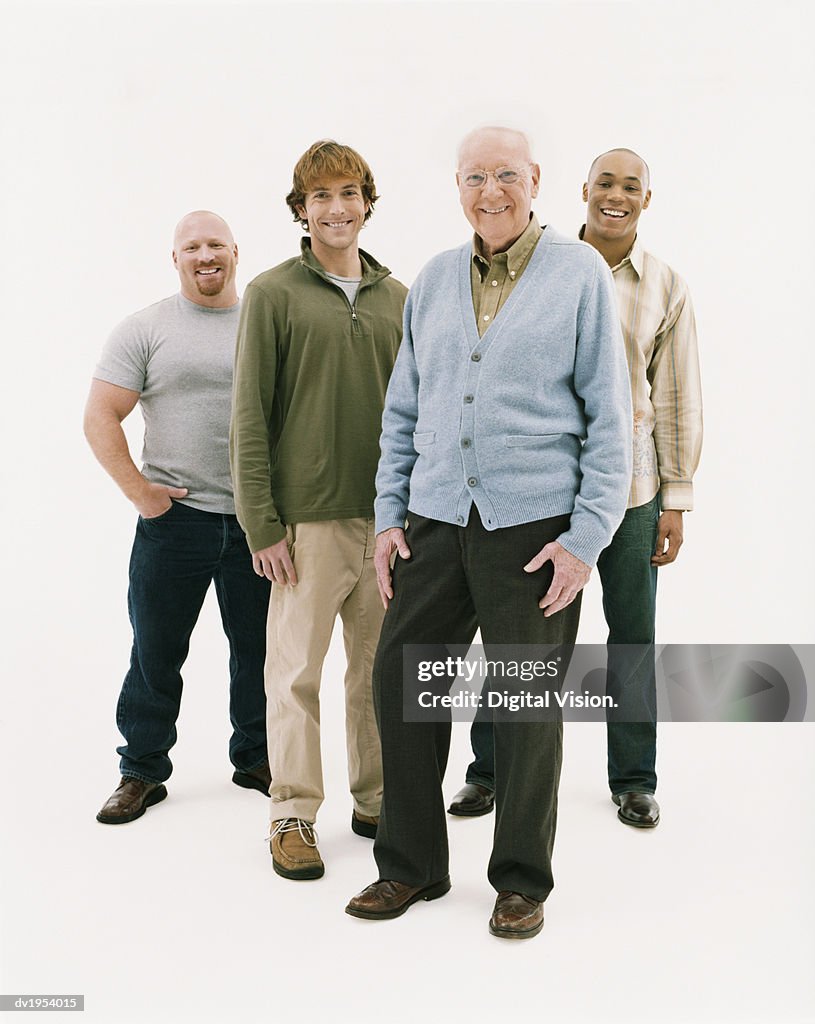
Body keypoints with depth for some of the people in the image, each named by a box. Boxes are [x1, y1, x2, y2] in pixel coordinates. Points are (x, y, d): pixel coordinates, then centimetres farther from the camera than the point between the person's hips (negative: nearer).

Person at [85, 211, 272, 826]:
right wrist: (139, 491, -8)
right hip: (175, 516, -2)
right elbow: (101, 417, -1)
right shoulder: (146, 330, 2)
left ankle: (254, 757, 28)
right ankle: (142, 771, 18)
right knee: (157, 650, 4)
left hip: (258, 519, 2)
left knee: (259, 648, 11)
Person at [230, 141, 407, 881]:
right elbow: (251, 417, -4)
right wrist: (262, 523, -10)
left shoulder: (396, 298, 11)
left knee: (381, 666, 11)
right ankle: (294, 814, 17)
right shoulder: (273, 294, -1)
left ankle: (377, 801, 26)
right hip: (308, 516, -4)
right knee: (297, 669, 3)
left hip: (388, 515, 4)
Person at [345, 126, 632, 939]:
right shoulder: (432, 281, 11)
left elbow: (609, 414, -4)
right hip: (436, 521, 4)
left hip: (535, 526, -4)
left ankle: (522, 880, 25)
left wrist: (587, 536, -10)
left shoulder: (581, 274, -1)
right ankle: (410, 864, 25)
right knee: (399, 682, 6)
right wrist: (389, 513, 7)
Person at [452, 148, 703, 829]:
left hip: (629, 485, 0)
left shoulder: (666, 289, 3)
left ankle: (634, 780, 25)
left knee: (633, 634, 9)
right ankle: (489, 771, 22)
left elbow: (676, 401, 4)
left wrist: (676, 501, 1)